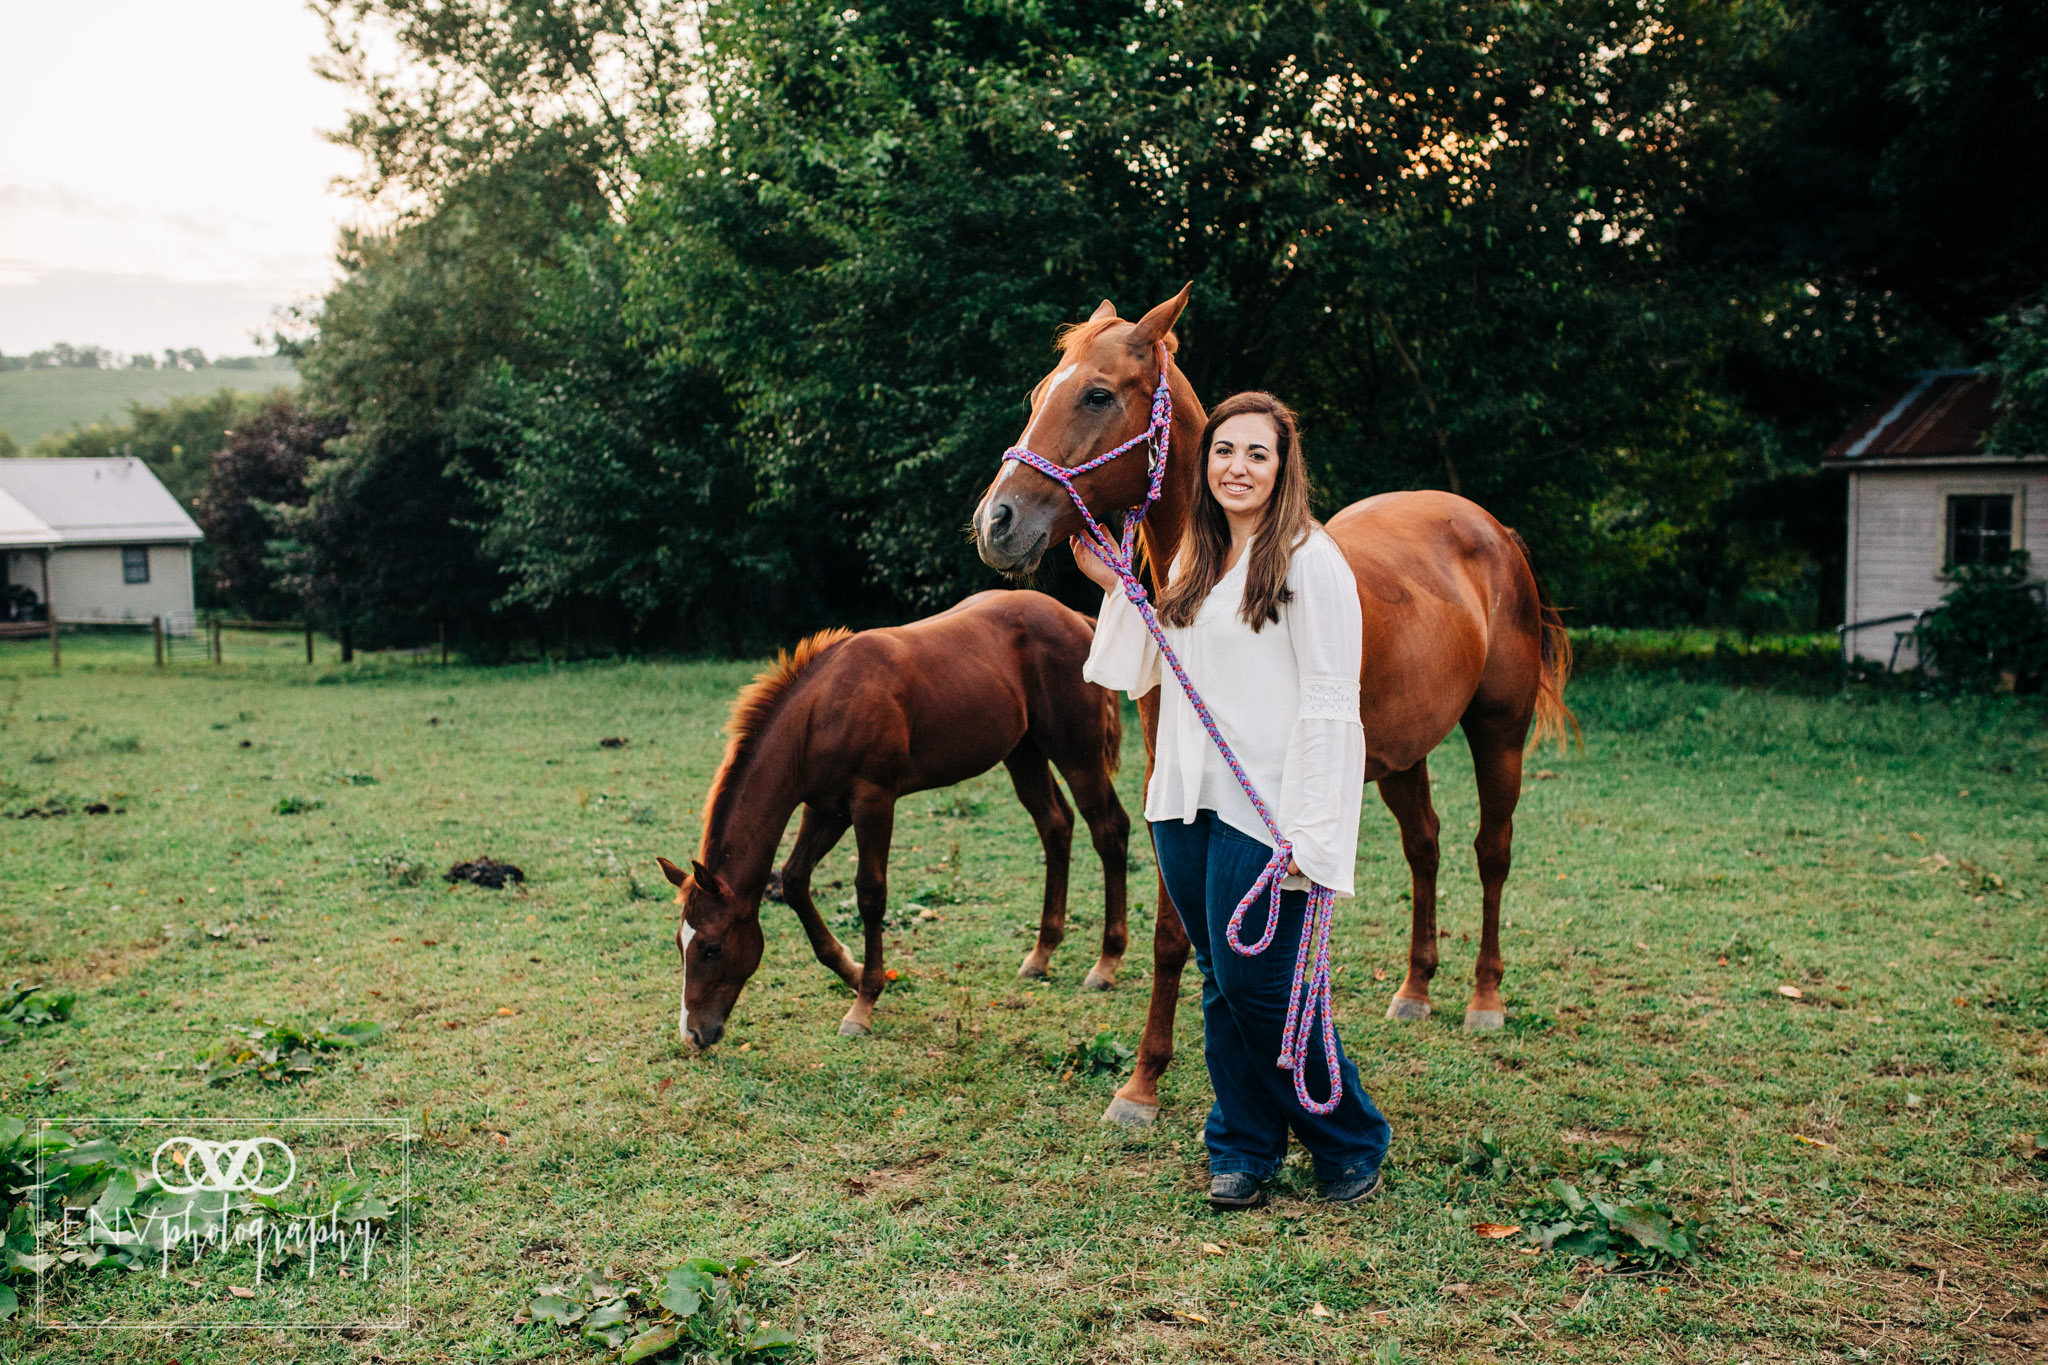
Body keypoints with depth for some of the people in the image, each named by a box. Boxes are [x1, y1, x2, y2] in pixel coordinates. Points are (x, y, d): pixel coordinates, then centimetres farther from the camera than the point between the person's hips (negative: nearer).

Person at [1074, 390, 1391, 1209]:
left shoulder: (1309, 560, -9)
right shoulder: (1193, 561, 15)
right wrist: (1115, 589, 16)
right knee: (1220, 984, 13)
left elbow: (1330, 702, -13)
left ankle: (1352, 1142, 16)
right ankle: (1242, 1149, 27)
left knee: (1259, 986, -5)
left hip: (1261, 807, -7)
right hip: (1185, 802, 7)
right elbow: (1154, 671, 24)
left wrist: (1309, 832, -18)